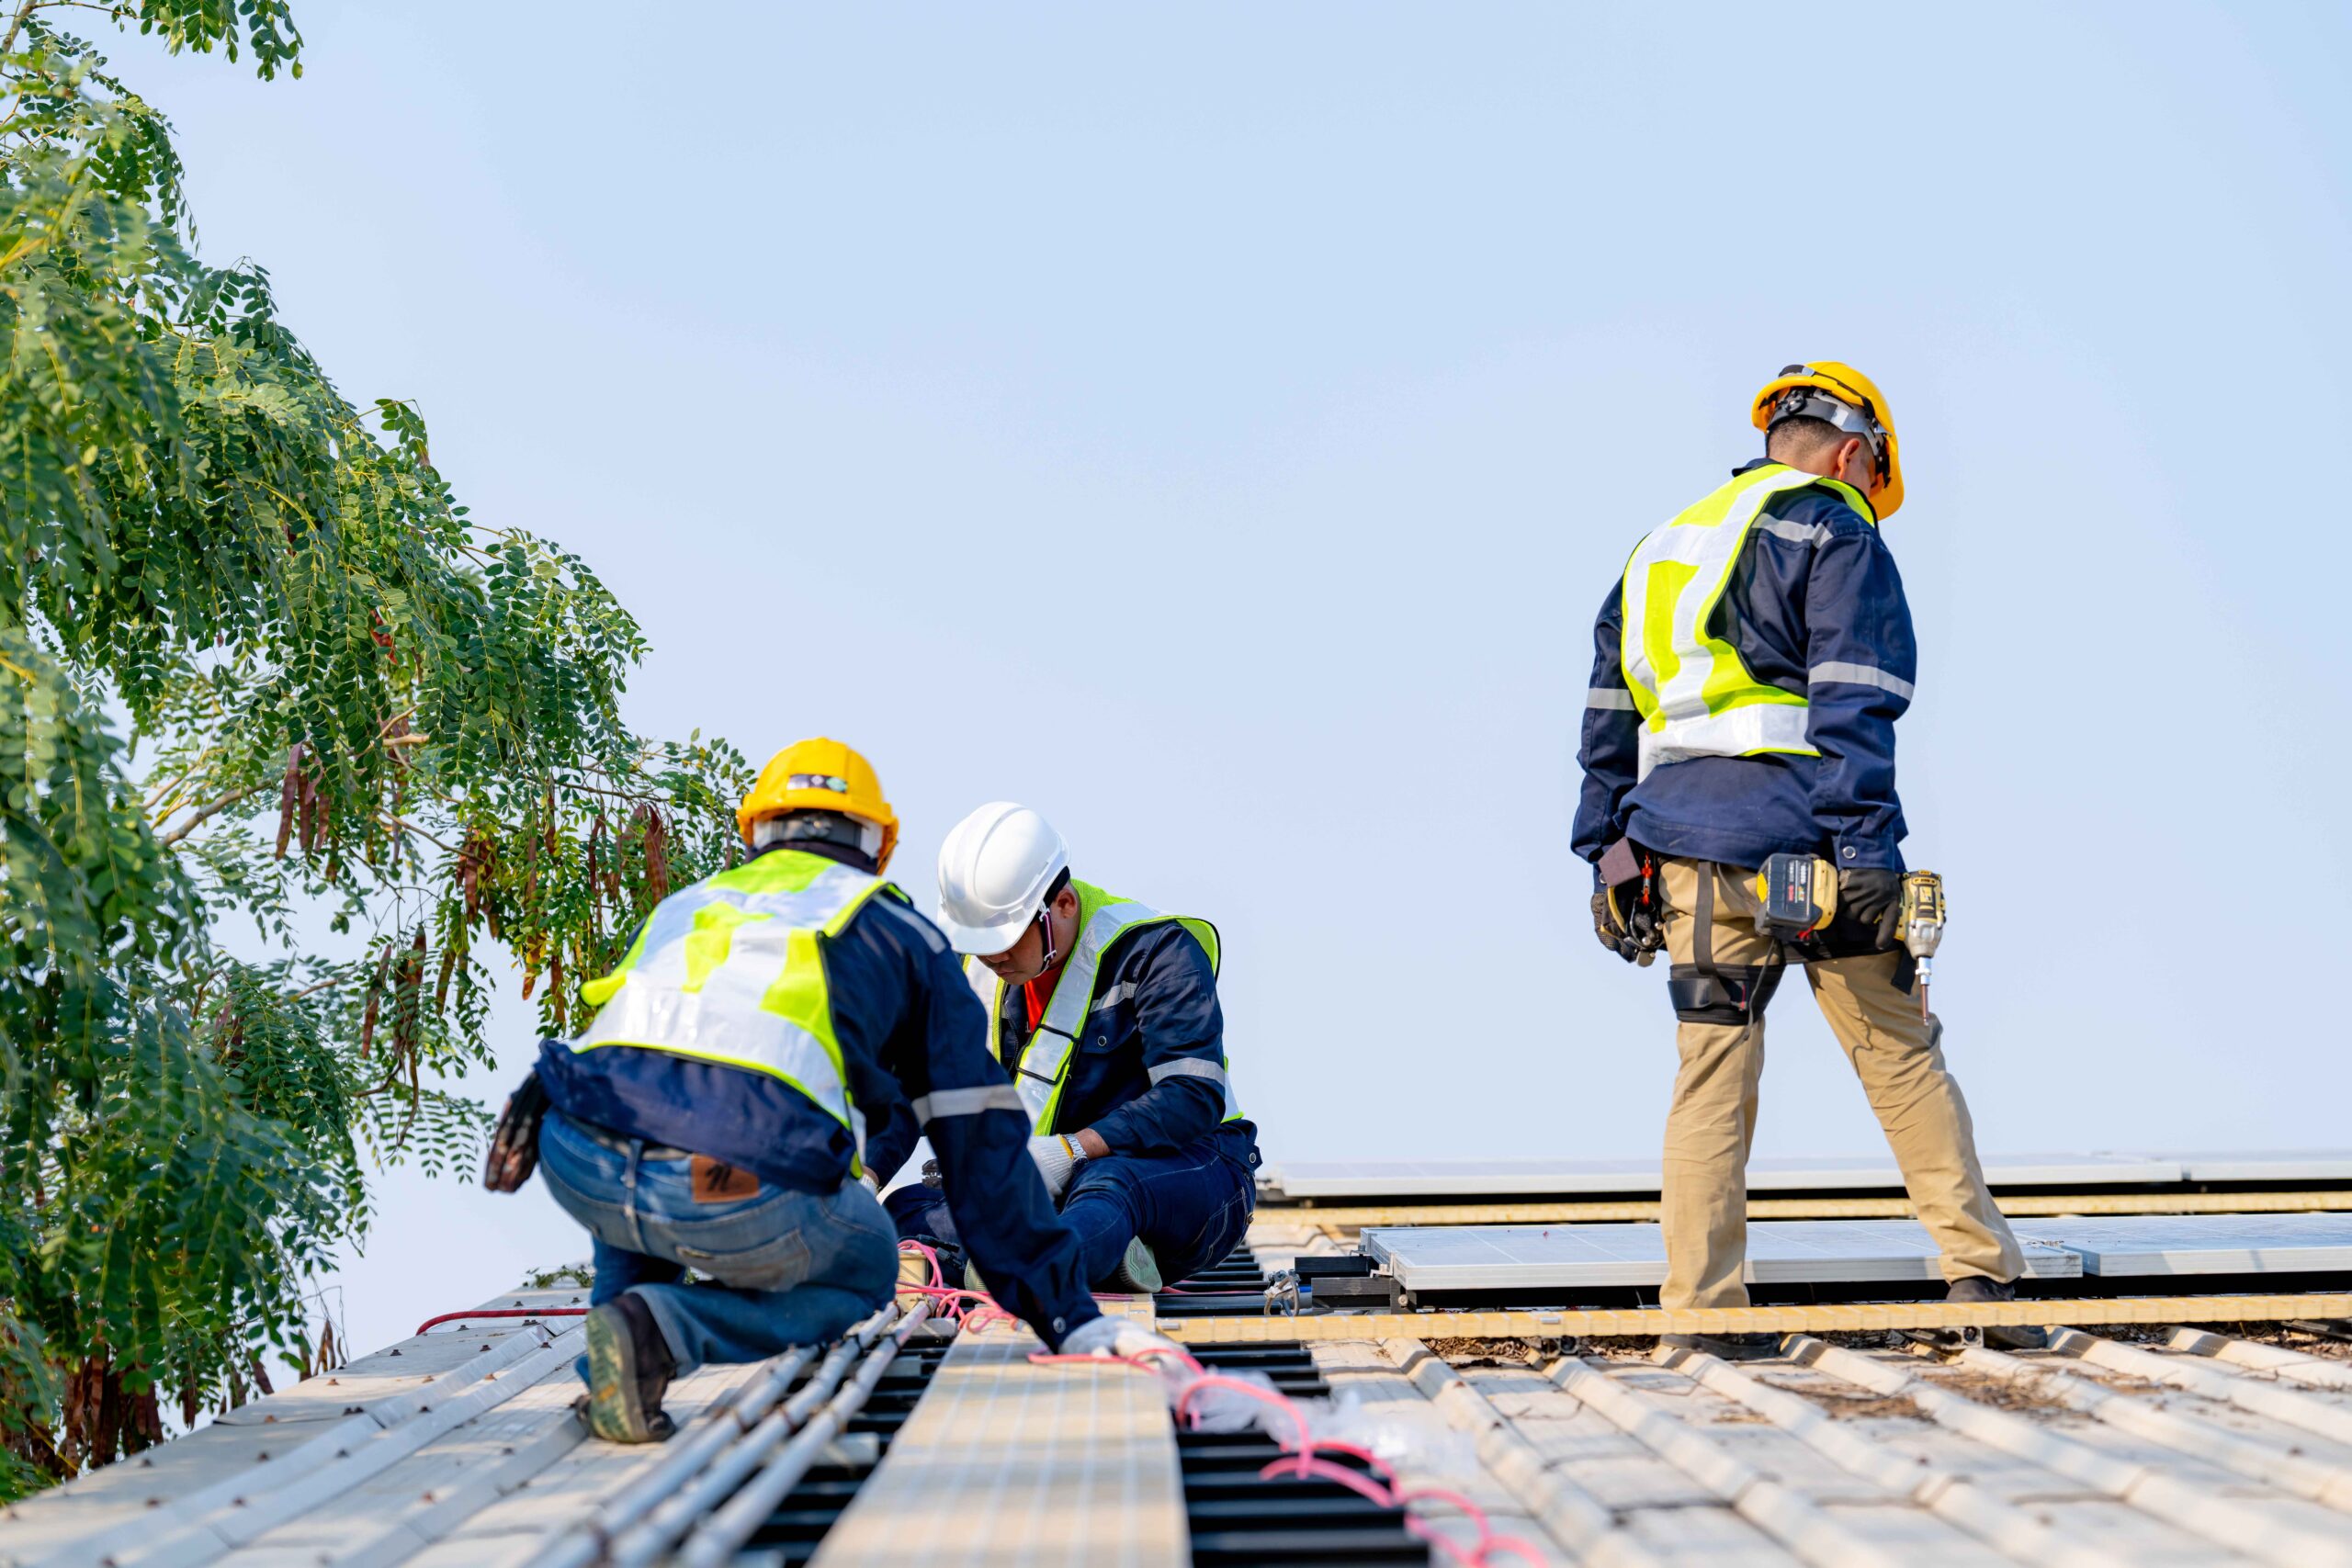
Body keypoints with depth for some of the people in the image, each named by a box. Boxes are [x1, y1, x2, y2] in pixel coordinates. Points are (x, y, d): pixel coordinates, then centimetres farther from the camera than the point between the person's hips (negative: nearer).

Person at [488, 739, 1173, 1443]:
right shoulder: (900, 934, 26)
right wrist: (1070, 1316, 28)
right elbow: (982, 1145, 24)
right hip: (747, 1199, -4)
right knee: (861, 1277, 27)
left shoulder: (688, 906, 35)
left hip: (580, 1170, 5)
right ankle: (664, 1328, -2)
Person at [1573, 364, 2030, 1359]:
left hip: (1677, 843, 5)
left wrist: (1608, 862, 21)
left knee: (1712, 1076, 5)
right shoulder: (1834, 530, 2)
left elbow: (1607, 721, 21)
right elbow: (1852, 706, -10)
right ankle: (1983, 1274, 8)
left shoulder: (1663, 549, 22)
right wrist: (1865, 850, -15)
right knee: (1903, 1058, 4)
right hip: (1791, 826, -5)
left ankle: (1700, 1311, 1)